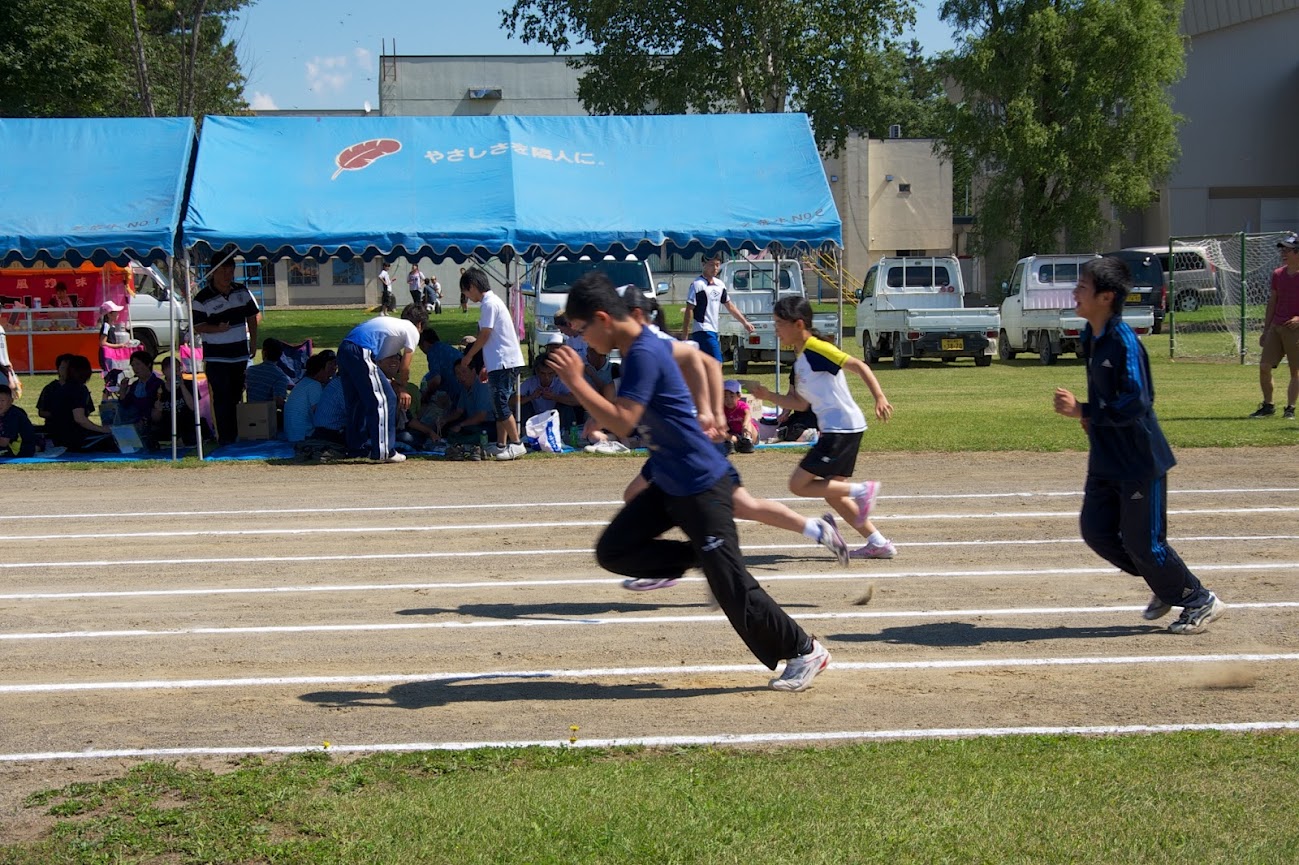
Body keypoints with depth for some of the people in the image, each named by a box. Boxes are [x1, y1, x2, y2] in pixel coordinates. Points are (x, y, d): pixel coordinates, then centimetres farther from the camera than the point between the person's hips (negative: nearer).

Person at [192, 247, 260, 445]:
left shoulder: (242, 291, 5)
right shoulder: (202, 299, -10)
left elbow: (253, 316, 15)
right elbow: (197, 327, -10)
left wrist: (253, 343, 12)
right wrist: (217, 328, -26)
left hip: (241, 355, 5)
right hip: (216, 357, -5)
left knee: (237, 397, 12)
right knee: (222, 398, -7)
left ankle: (237, 435, 21)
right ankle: (225, 437, -3)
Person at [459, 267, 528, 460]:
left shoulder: (489, 304, -13)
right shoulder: (493, 301, 18)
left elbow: (485, 336, -13)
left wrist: (468, 357, 0)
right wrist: (486, 366, 24)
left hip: (503, 362, -10)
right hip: (500, 362, 10)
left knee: (501, 404, -10)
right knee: (500, 404, 12)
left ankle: (516, 444, -11)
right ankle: (501, 444, 15)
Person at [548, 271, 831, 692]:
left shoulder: (643, 354, -22)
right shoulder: (646, 343, 7)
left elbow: (623, 422, -30)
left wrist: (577, 382, -26)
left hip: (701, 486, -10)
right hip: (668, 484, 10)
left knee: (731, 586, -5)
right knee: (613, 551, 3)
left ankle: (804, 651, 8)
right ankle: (703, 560, 12)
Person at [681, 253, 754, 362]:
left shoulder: (720, 285, 14)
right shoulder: (697, 285, -9)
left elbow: (730, 306, 22)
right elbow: (689, 310, -10)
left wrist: (745, 322, 20)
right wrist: (685, 333, -13)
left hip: (714, 331, 8)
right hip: (702, 331, -8)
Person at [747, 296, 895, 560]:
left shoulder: (816, 349, -12)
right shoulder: (800, 359, 17)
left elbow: (859, 365, -17)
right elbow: (800, 403, 19)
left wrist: (879, 397, -26)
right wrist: (768, 395, 8)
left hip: (842, 428, -10)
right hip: (835, 430, 10)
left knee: (799, 484, -9)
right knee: (831, 493, 15)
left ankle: (862, 490, -5)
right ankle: (878, 543, 17)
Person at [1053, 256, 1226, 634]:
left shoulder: (1124, 341, -22)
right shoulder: (1092, 336, 6)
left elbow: (1137, 402, -27)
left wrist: (1083, 411, -27)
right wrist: (1092, 415, 4)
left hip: (1140, 461, -9)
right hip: (1106, 459, 9)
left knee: (1142, 542, -2)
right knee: (1096, 531, 9)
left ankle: (1201, 601, 18)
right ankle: (1166, 586, 27)